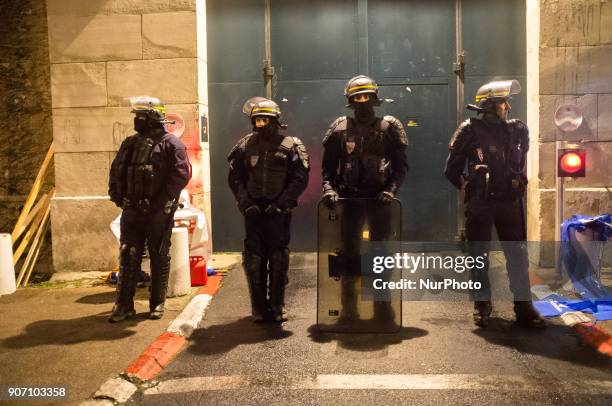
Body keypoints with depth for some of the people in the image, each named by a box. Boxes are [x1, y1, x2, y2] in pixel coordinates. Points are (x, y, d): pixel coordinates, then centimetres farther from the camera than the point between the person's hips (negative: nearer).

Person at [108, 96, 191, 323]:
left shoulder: (170, 144, -6)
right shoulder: (129, 143, 14)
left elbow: (181, 174, -16)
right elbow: (116, 171, 19)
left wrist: (161, 200, -19)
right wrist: (117, 196, 4)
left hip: (159, 212, -5)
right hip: (132, 211, 5)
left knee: (159, 257, 6)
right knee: (128, 257, 5)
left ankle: (157, 304, 17)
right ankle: (124, 305, 13)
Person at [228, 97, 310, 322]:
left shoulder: (291, 146, 0)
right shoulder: (245, 146, 7)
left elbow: (300, 179, -4)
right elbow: (235, 178, 7)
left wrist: (282, 203, -13)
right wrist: (245, 203, -6)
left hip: (279, 211, -2)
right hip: (253, 210, 2)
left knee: (278, 258, 2)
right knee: (254, 259, 1)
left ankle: (277, 306, 14)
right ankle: (258, 307, 11)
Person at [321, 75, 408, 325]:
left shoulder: (390, 127, 4)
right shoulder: (340, 129, 7)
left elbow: (400, 164, 1)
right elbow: (328, 166, 7)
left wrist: (391, 190, -12)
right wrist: (329, 189, -8)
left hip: (380, 200, -1)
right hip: (350, 199, 1)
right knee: (349, 252, 4)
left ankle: (383, 306, 17)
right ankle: (348, 309, 13)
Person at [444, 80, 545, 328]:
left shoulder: (518, 130, 8)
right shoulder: (470, 130, -5)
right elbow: (452, 169, 0)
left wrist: (520, 184, 15)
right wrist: (466, 186, 0)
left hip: (510, 201, 4)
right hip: (479, 203, -3)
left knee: (518, 254, 4)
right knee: (479, 255, 5)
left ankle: (524, 306, 12)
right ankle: (482, 305, 17)